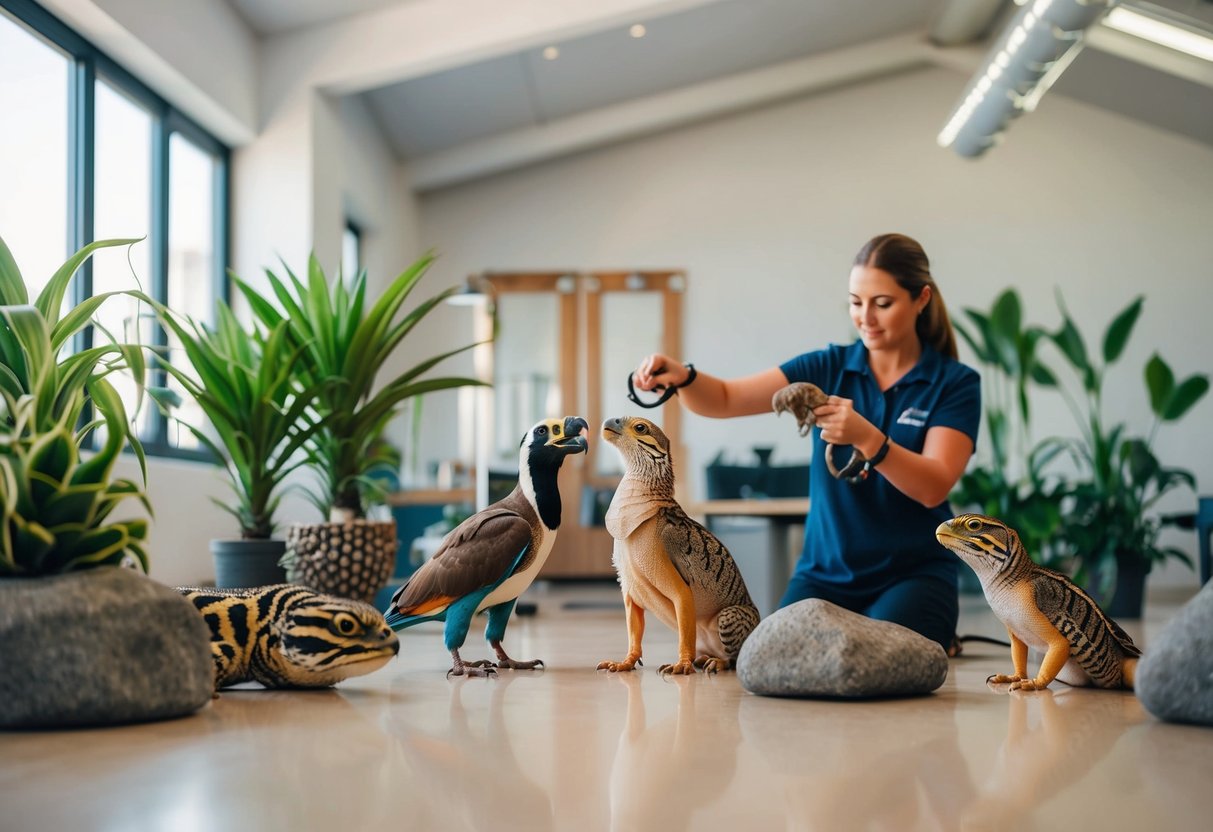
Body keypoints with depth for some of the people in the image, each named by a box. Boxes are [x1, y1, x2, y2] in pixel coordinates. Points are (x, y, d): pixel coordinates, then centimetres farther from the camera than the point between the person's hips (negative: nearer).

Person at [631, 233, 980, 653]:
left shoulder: (955, 383, -6)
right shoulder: (828, 367, 1)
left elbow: (934, 487, -18)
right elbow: (725, 399, -8)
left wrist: (868, 438, -35)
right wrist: (682, 377, -30)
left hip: (913, 573, -2)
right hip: (825, 571, 3)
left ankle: (937, 639, 10)